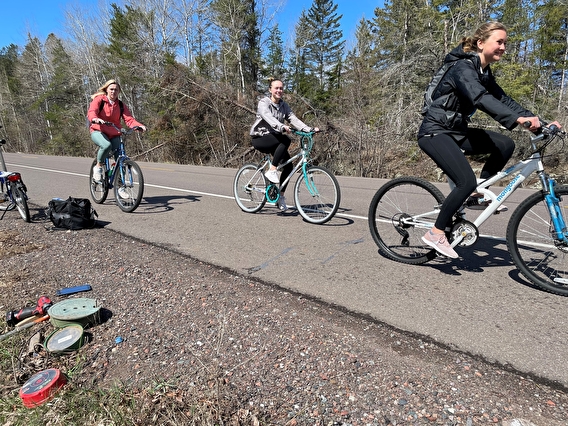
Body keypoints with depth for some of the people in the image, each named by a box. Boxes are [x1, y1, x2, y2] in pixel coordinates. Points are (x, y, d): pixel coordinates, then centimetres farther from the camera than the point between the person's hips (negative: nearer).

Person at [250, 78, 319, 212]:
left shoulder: (284, 105, 9)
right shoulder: (264, 103, -10)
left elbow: (294, 119, -4)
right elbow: (269, 118, -30)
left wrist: (310, 129, -20)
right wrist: (282, 127, -49)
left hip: (274, 139, 7)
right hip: (260, 139, -6)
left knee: (288, 165, -9)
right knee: (286, 140, -33)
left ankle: (281, 196, 4)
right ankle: (271, 170, -24)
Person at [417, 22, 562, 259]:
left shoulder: (484, 73, 14)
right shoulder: (463, 67, -14)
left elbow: (503, 100, 8)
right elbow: (480, 99, -32)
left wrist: (540, 122, -1)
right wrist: (518, 119, -43)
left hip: (455, 131, 9)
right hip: (435, 132, -9)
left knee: (505, 144, -3)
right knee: (467, 181, -22)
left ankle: (477, 194, 7)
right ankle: (436, 233, -10)